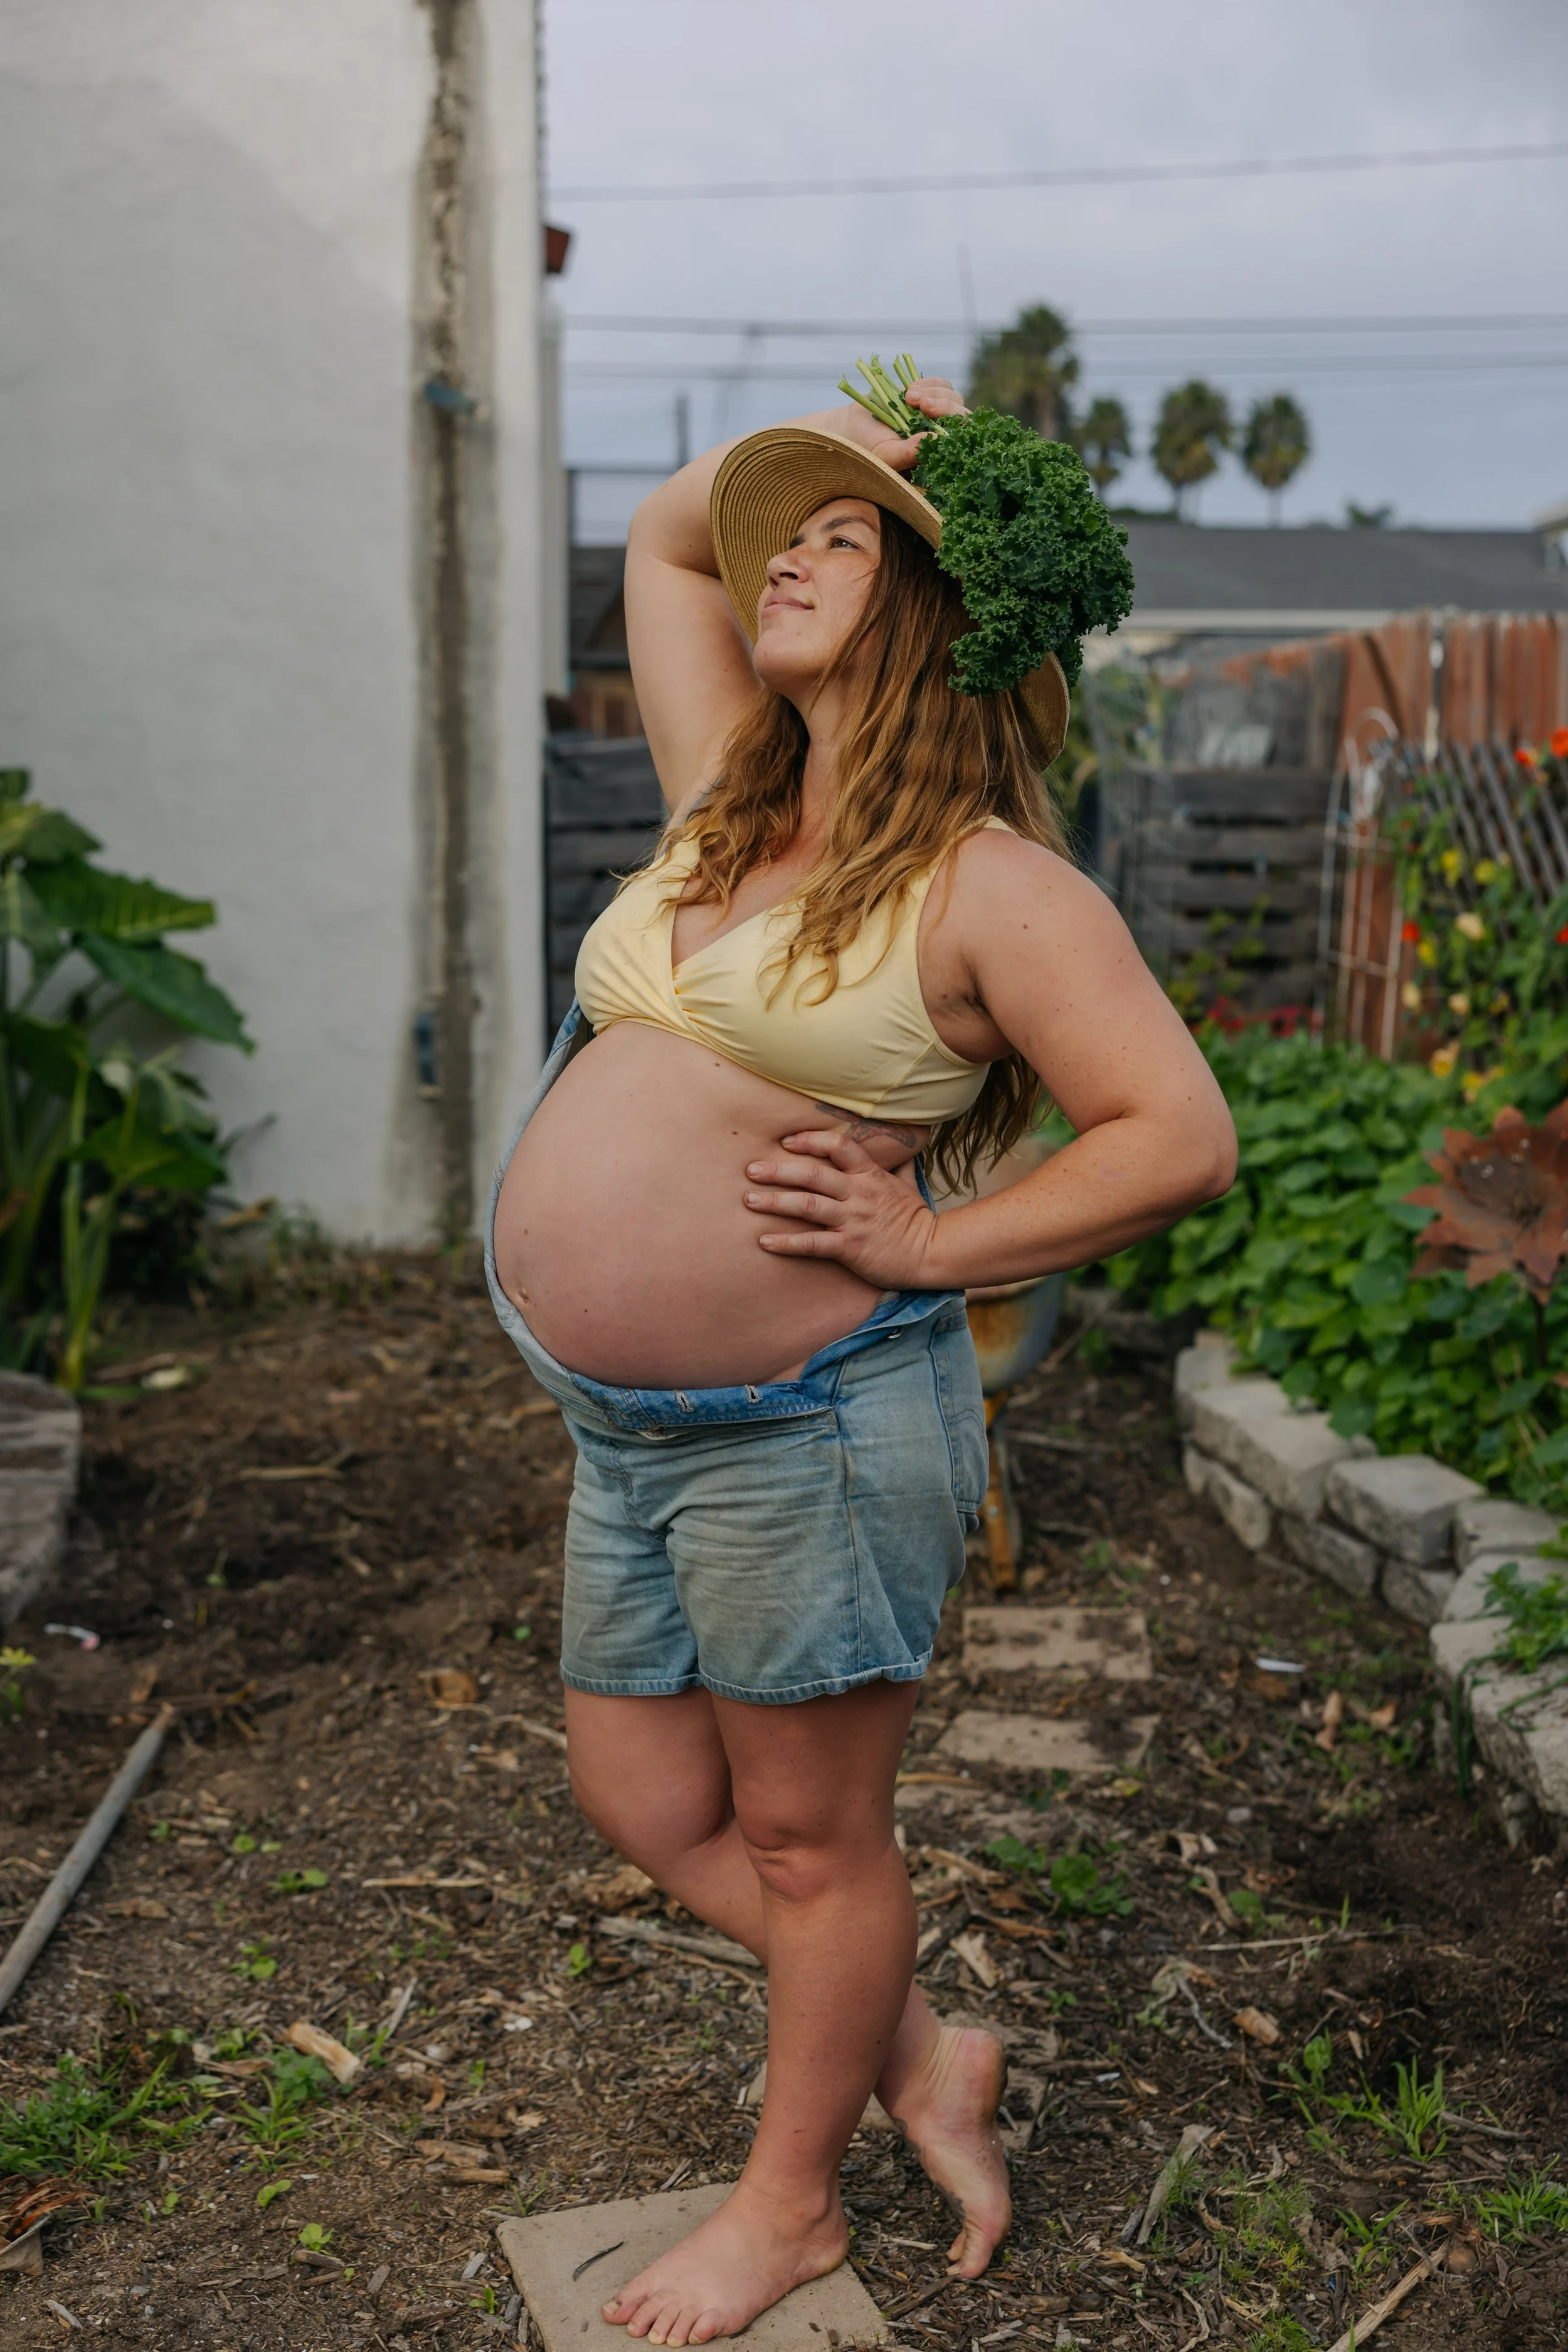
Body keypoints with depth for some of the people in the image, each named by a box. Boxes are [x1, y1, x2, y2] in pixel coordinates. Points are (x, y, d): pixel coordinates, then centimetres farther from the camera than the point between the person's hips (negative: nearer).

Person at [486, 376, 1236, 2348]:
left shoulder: (986, 885, -11)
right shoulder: (729, 811, 9)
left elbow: (1184, 1137, -15)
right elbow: (664, 536, 22)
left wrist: (925, 1247, -17)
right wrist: (850, 429, 11)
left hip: (807, 1426, -8)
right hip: (631, 1435, 8)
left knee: (806, 1836, 12)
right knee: (645, 1805, 18)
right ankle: (922, 2058, 38)